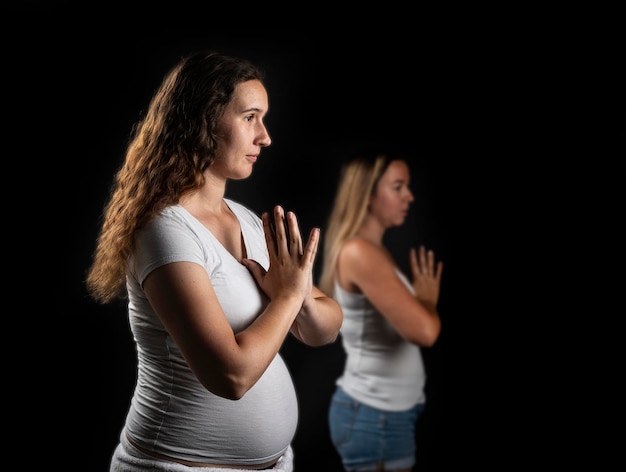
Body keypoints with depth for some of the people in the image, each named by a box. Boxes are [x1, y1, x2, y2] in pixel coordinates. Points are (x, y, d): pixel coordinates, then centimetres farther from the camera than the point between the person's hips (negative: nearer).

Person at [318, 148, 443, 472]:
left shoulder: (376, 252, 12)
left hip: (388, 410, 9)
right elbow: (424, 331, -24)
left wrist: (421, 297, -3)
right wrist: (429, 299, -5)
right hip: (374, 415, -9)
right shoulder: (359, 253, -19)